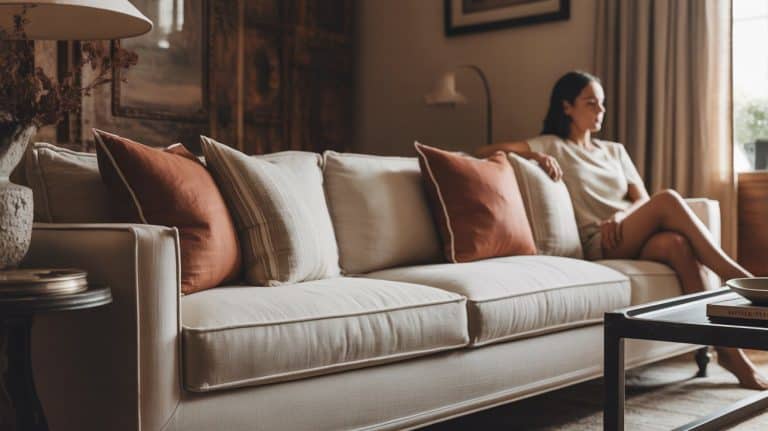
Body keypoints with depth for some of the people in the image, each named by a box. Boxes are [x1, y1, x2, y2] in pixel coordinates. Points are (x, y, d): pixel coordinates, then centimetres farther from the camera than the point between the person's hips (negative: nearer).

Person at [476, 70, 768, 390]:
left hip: (635, 240, 5)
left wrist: (621, 215, -8)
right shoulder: (551, 145, 12)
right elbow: (485, 152, 1)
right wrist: (535, 155, -13)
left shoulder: (614, 151, 28)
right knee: (668, 199, -29)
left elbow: (642, 200, 15)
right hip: (597, 246, -4)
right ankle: (732, 274, -24)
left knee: (675, 243, -33)